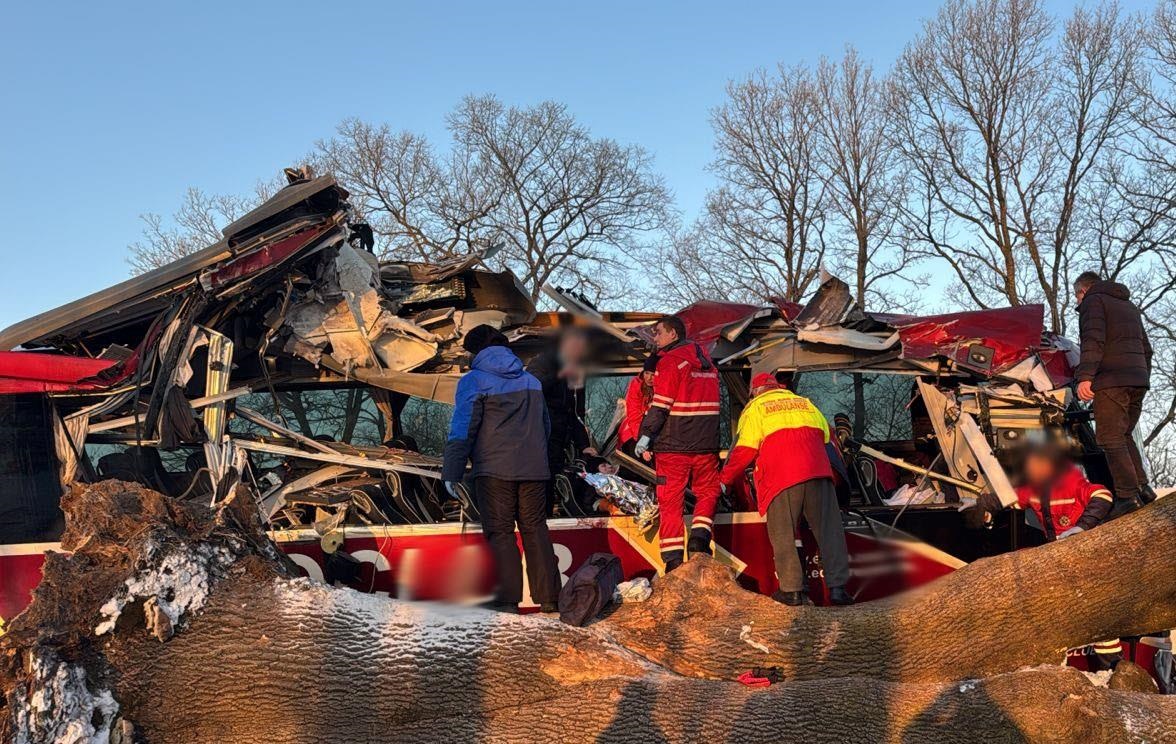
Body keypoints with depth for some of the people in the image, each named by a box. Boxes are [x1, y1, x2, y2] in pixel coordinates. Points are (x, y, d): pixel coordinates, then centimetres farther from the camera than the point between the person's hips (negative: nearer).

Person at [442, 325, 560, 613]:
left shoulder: (473, 381, -3)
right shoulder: (531, 380, 17)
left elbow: (462, 429, -10)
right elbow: (545, 426, 23)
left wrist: (451, 472, -8)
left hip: (494, 470, -5)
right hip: (534, 469, 5)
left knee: (500, 532, 1)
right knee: (535, 529, 11)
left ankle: (507, 600, -3)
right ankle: (549, 597, 9)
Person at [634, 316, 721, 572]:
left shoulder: (670, 361, -8)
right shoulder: (707, 361, 15)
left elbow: (660, 405, -15)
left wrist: (645, 436, -12)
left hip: (673, 445, -5)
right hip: (706, 445, 5)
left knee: (670, 502, 2)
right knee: (708, 492, 20)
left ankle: (673, 561, 1)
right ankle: (699, 537, 0)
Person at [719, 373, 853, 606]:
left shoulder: (755, 408, 14)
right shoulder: (805, 403, 27)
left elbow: (745, 449, 4)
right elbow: (825, 435, 23)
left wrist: (725, 478, 14)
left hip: (781, 476, -3)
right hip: (817, 472, 3)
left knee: (783, 534, 3)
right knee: (829, 529, 5)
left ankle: (792, 589, 1)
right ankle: (837, 586, 0)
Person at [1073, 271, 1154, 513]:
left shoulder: (1092, 301, 2)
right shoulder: (1130, 306, 29)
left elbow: (1093, 340, -14)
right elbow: (1146, 348, 31)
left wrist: (1085, 376, -21)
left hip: (1110, 381, -8)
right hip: (1138, 381, 8)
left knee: (1110, 439, -9)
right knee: (1124, 436, 17)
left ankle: (1128, 495, -17)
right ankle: (1141, 486, 6)